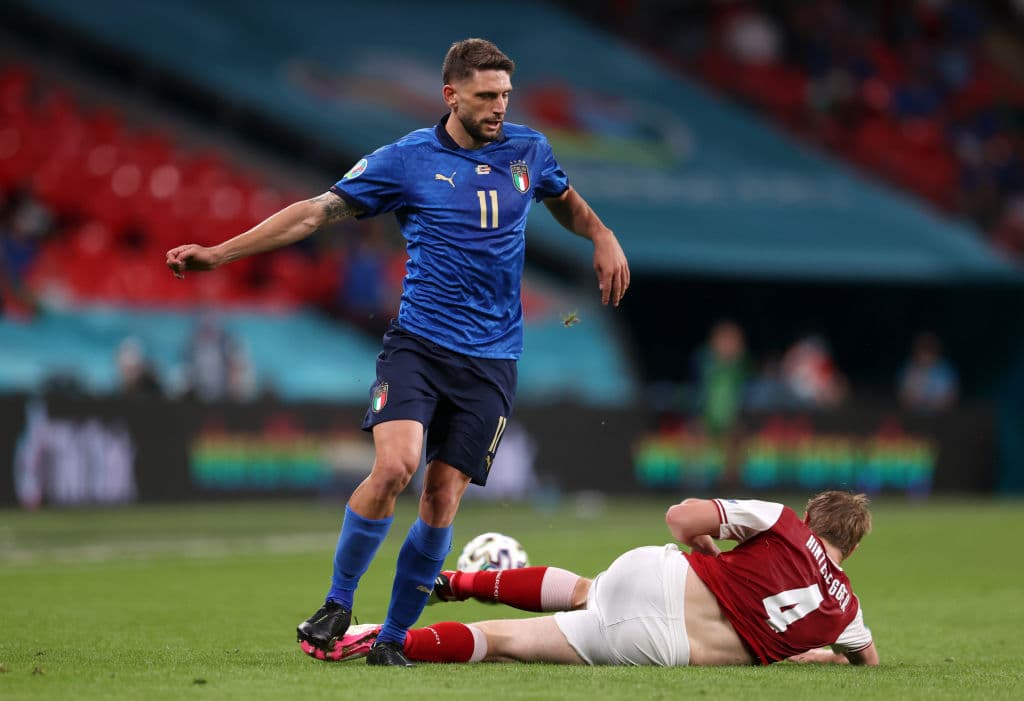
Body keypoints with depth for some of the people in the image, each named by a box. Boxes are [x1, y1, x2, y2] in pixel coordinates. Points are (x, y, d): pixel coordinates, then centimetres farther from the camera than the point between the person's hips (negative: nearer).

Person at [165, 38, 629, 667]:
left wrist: (602, 237, 10)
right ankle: (337, 605, -5)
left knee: (442, 498, -5)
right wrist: (219, 253, -5)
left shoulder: (528, 150, 8)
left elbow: (566, 202, 31)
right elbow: (317, 211, -1)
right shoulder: (407, 159, -2)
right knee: (395, 464, -23)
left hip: (492, 358, 2)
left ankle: (393, 638, 7)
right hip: (420, 341, -2)